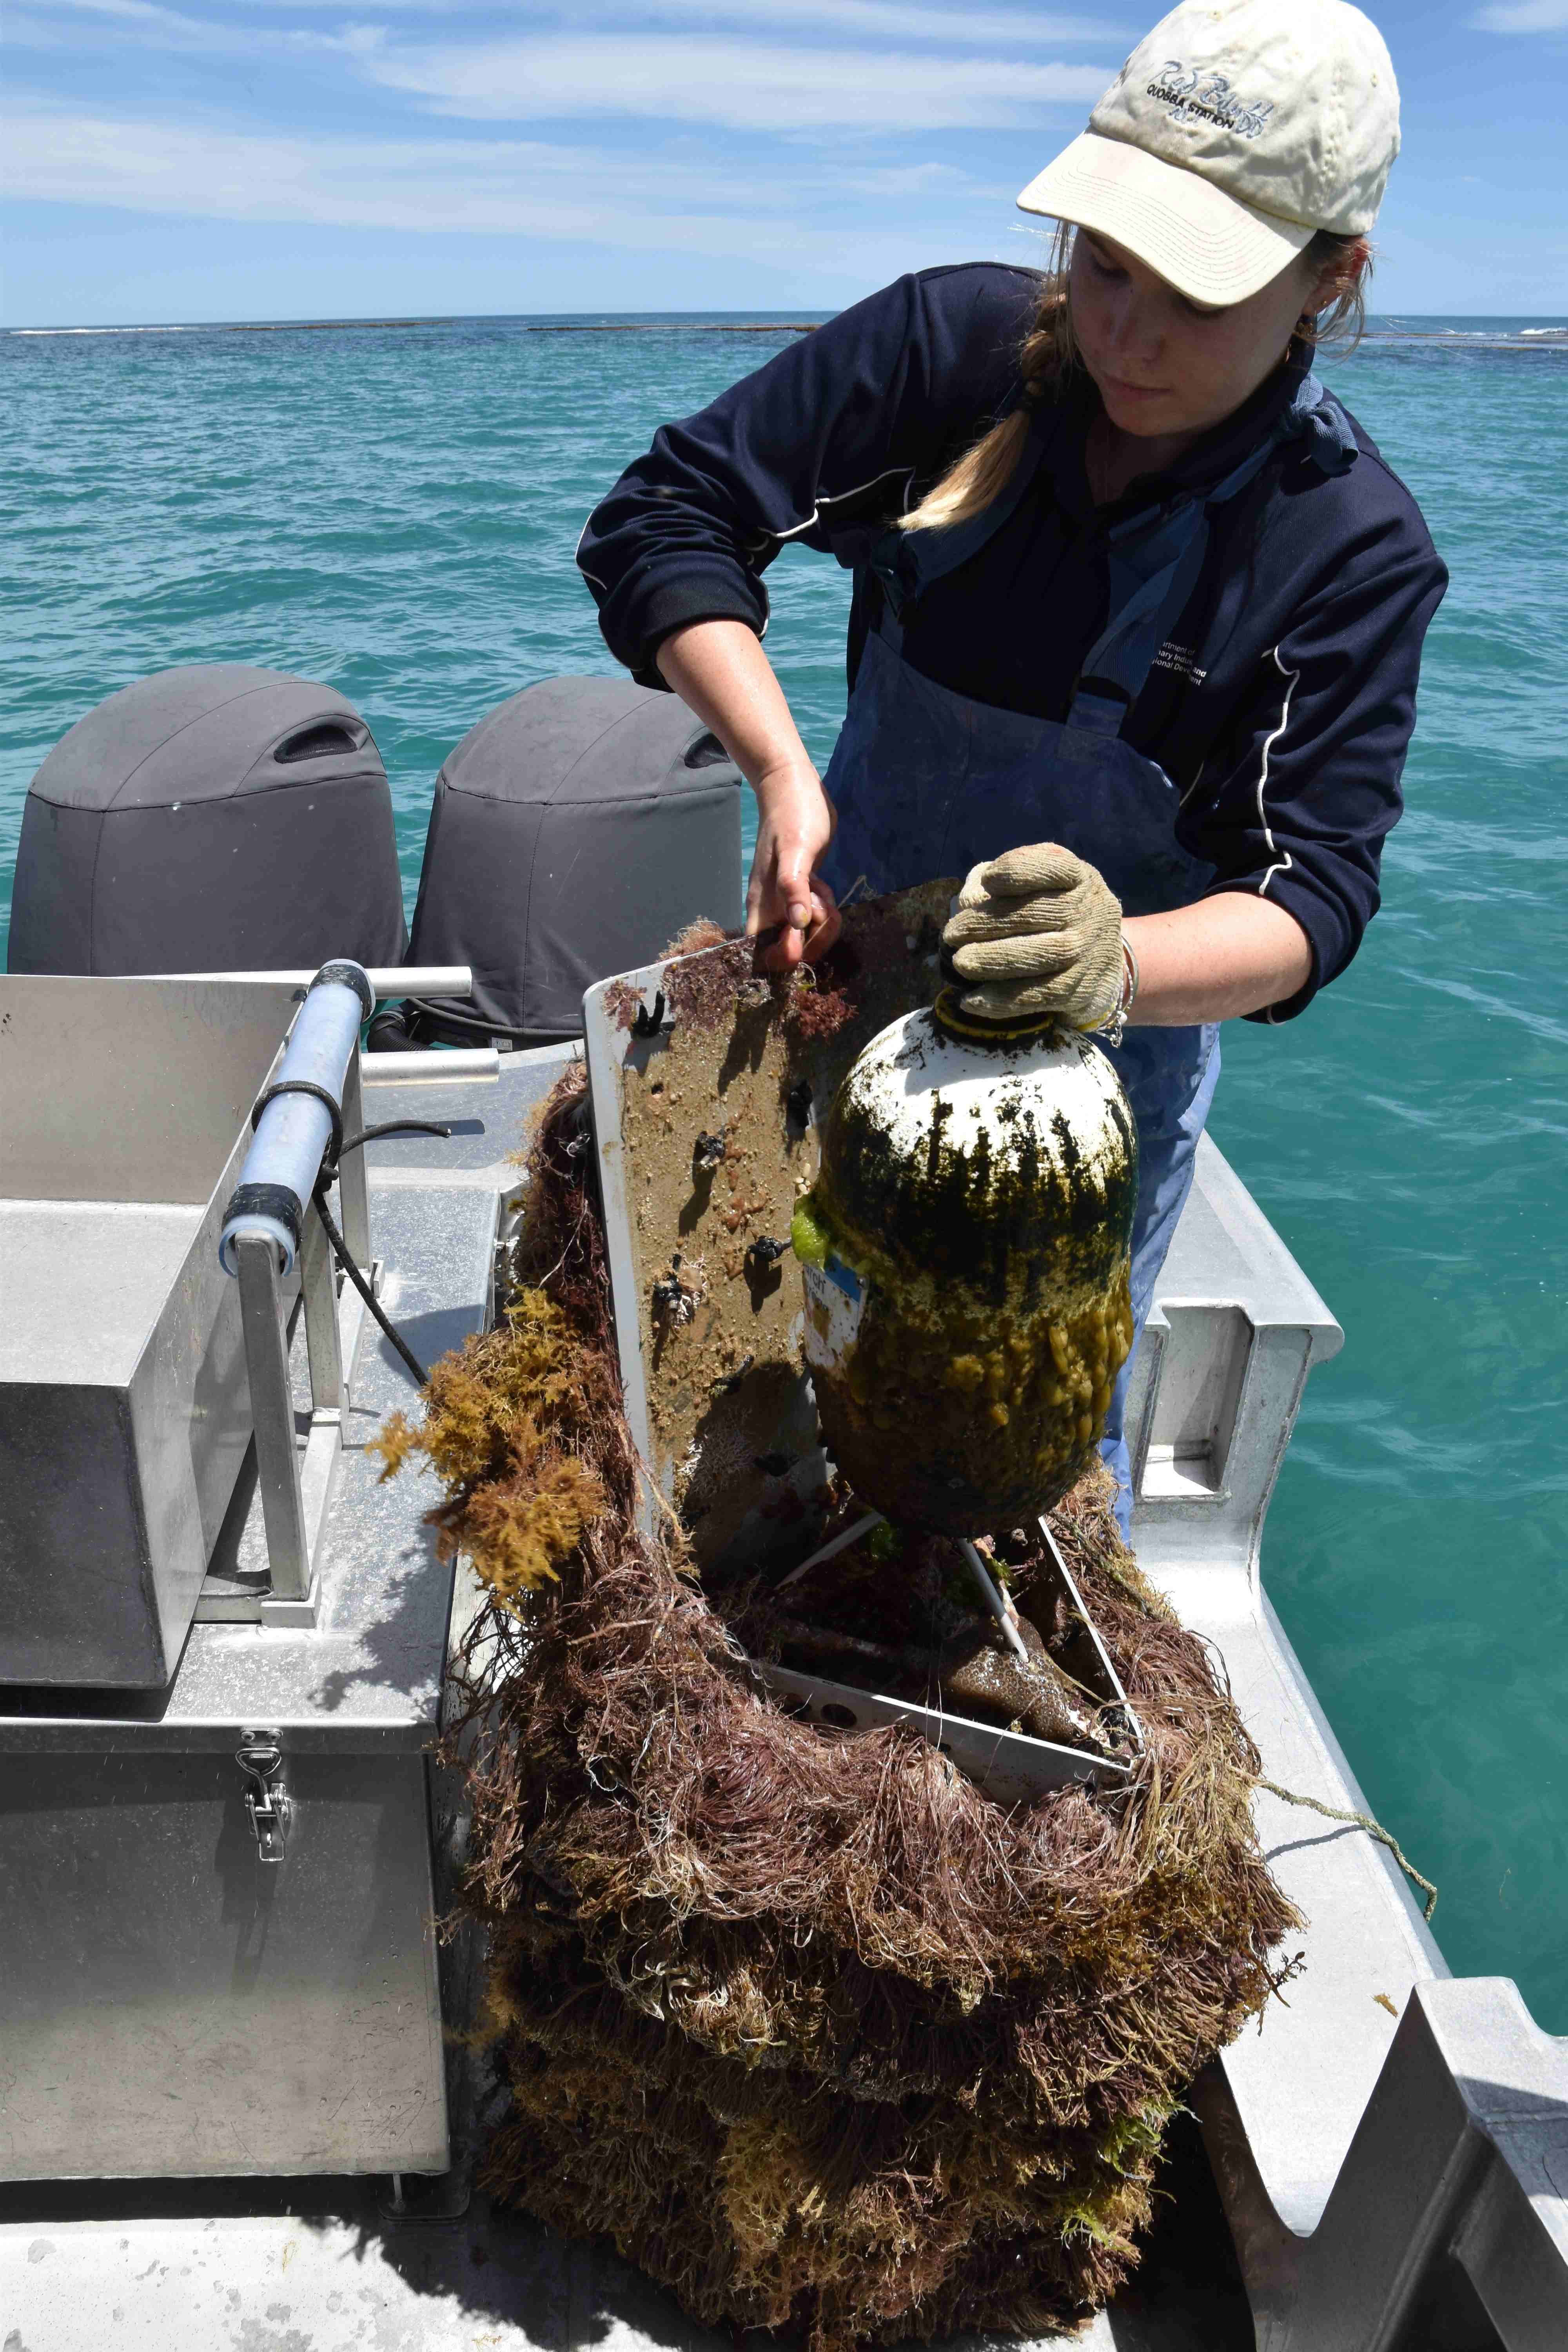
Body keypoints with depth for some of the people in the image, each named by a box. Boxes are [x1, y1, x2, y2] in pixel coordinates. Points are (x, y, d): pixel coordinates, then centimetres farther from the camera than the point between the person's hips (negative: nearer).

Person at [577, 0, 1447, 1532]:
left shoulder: (1352, 549, -19)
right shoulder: (956, 346, -15)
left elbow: (1310, 897, -25)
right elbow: (662, 520, -14)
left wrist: (1121, 966, -47)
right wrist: (781, 769, -29)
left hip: (1109, 1049, -2)